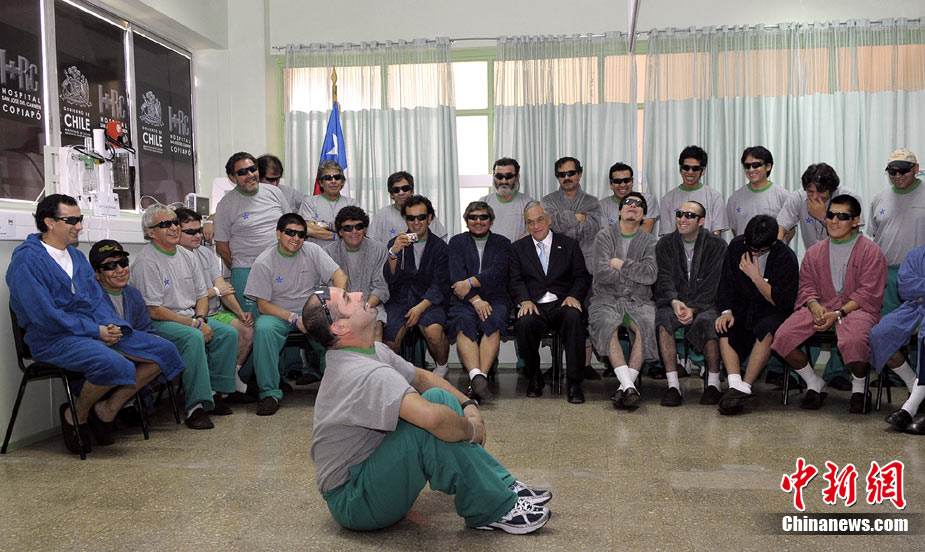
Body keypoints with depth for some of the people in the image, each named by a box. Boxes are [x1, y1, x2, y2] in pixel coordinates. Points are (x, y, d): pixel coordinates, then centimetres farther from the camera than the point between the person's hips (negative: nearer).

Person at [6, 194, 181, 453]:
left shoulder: (77, 256, 18)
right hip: (53, 338, -8)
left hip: (98, 331, 8)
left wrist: (112, 326, -7)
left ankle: (106, 410, 1)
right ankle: (76, 415, -5)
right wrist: (95, 332, -16)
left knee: (165, 351, -5)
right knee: (116, 365, -35)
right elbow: (44, 315, -16)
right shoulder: (27, 260, -8)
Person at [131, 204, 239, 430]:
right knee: (193, 337, -34)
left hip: (191, 318, 8)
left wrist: (200, 318, -6)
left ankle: (214, 391, -4)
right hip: (159, 323, -7)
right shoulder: (146, 262, -12)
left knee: (228, 333, -13)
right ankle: (196, 406, -32)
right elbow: (154, 311, -16)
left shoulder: (187, 256, 11)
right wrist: (193, 324, -18)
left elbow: (202, 295, 16)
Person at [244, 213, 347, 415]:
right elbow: (263, 306, -10)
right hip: (278, 314, -2)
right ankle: (270, 392, -24)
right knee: (263, 328, -35)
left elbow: (340, 276, -5)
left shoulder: (312, 251, 0)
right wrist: (293, 318, -23)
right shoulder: (264, 262, -7)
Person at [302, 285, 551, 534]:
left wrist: (468, 404, 3)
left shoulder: (374, 351, 4)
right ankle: (494, 510, -16)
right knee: (429, 419, -29)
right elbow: (431, 417, -42)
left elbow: (421, 377, 17)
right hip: (352, 502, -10)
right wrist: (472, 430, -21)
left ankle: (503, 485, 1)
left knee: (440, 397, 1)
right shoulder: (365, 373, -28)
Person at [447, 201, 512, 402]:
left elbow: (498, 272, -1)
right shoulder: (457, 242, 17)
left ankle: (481, 376, -44)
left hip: (495, 299, 0)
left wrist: (470, 283, -14)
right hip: (464, 301, 0)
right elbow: (456, 276, 1)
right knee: (464, 324, -33)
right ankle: (476, 375, -50)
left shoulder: (502, 243, 17)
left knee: (493, 323, -33)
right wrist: (476, 300, -13)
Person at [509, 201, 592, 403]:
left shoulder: (569, 245, 14)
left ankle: (574, 382, -28)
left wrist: (573, 296, -12)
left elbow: (582, 277, 9)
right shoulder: (518, 248, 16)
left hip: (562, 304, 0)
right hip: (535, 306, 0)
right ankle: (534, 377, -9)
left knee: (574, 316, -35)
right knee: (524, 323, -34)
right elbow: (515, 281, 6)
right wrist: (525, 301, -14)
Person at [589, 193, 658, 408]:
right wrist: (634, 273, -1)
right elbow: (602, 272, -8)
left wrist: (621, 264, -6)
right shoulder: (604, 236, 8)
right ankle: (629, 387, -37)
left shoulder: (649, 241, 12)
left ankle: (625, 386, -29)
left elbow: (650, 275, -6)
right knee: (608, 324, -34)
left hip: (637, 300, 1)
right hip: (607, 298, -1)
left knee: (646, 325, -32)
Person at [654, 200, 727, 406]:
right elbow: (664, 279, -2)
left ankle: (713, 383, -17)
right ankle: (673, 385, -29)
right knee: (663, 318, -32)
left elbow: (713, 284, -5)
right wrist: (674, 302, -23)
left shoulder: (716, 245, 3)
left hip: (705, 304, -1)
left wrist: (693, 308, -20)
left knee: (707, 321, -34)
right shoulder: (665, 244, 9)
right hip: (673, 302, 2)